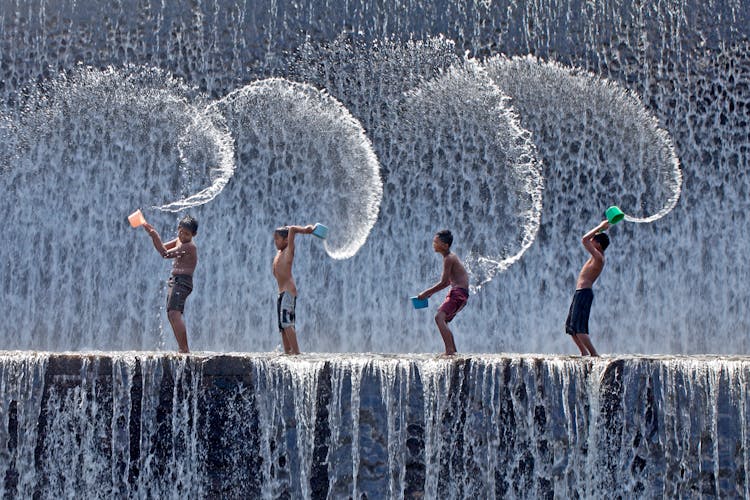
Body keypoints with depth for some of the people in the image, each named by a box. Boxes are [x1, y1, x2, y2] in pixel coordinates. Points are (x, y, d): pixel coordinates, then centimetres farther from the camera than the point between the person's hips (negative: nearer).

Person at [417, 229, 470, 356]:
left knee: (439, 317, -22)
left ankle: (450, 350, -28)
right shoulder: (451, 256, 16)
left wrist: (426, 292, -7)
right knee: (443, 321, 21)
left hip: (459, 293, -11)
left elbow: (443, 283, -15)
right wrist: (431, 292, 18)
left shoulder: (448, 259, -14)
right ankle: (453, 350, 27)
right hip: (456, 292, 11)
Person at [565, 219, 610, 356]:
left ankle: (594, 354, -17)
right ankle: (584, 352, 14)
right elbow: (586, 240, 29)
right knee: (570, 326, 13)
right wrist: (601, 228, 20)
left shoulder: (598, 258, -15)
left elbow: (585, 240, -20)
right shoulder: (597, 256, 14)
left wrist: (600, 227, -11)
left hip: (584, 293, -10)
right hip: (580, 293, 10)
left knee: (578, 327, -16)